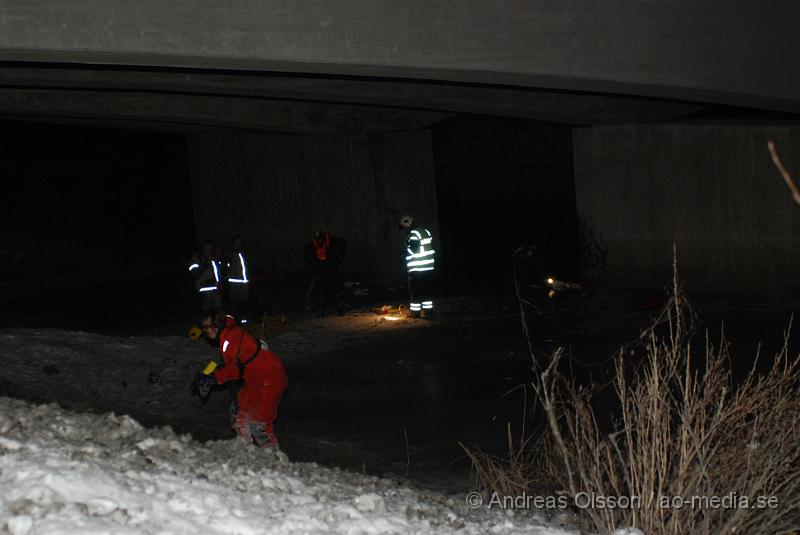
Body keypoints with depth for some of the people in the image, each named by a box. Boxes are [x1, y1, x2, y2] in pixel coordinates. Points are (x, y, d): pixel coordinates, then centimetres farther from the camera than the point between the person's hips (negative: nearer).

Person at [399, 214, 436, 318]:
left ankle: (415, 312, 2)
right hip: (429, 267, 8)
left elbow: (412, 251, -18)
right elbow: (432, 249, 15)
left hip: (416, 269, -8)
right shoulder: (426, 231, 12)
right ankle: (428, 311, 13)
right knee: (427, 290, 11)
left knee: (415, 291, 0)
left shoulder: (413, 234, -13)